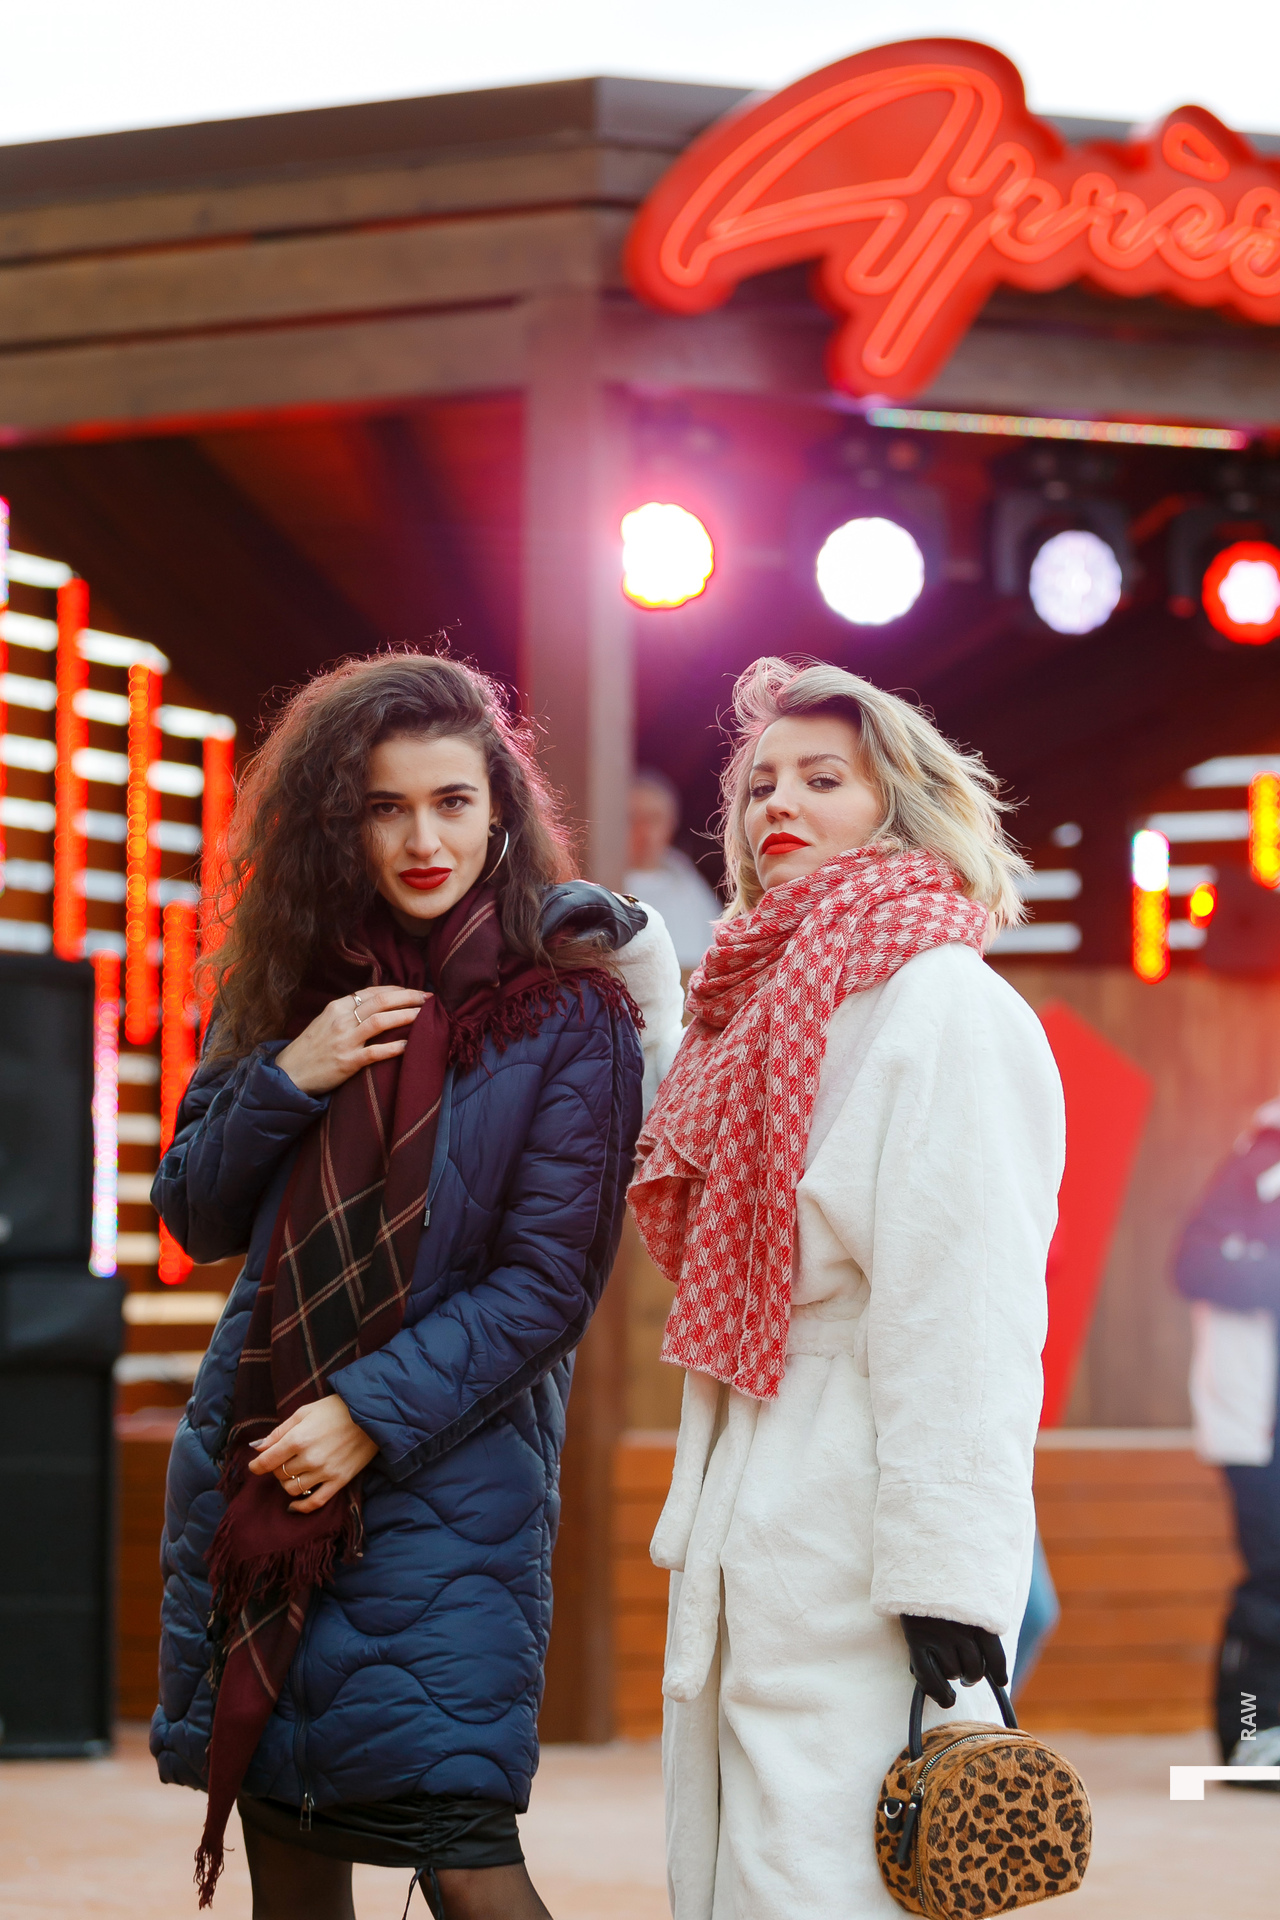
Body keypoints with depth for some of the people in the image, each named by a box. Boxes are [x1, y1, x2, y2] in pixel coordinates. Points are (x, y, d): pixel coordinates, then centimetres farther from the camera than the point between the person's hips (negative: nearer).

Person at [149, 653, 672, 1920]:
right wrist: (285, 1081, -9)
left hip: (447, 1475, -5)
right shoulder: (291, 982, 8)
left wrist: (373, 1414, -16)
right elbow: (195, 1219, 8)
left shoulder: (568, 1012, -6)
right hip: (251, 1471, 5)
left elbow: (550, 1278, -9)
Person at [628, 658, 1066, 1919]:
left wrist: (948, 1584, -21)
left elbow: (969, 1321, -17)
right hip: (743, 1552, 9)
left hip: (856, 1562, -9)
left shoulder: (946, 1007, -10)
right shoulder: (765, 1009, 18)